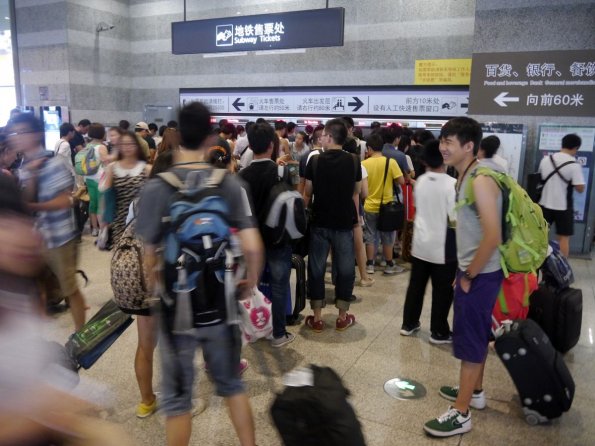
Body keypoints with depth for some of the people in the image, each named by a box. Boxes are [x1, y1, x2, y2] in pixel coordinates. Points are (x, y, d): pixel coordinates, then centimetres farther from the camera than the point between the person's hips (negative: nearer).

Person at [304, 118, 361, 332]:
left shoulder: (315, 160, -6)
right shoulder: (353, 161, -2)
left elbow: (307, 193, 0)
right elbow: (356, 192, 8)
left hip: (320, 222, -1)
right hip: (344, 223, 1)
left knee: (316, 269, 9)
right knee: (345, 269, 11)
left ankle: (317, 318, 15)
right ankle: (342, 317, 19)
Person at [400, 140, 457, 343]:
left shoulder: (420, 181, 1)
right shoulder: (452, 184, -16)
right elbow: (455, 220, -19)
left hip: (420, 243, 5)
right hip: (442, 248, -5)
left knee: (416, 286, 16)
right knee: (442, 291, 8)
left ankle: (409, 324, 27)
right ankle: (439, 332, 18)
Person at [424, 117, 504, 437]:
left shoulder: (480, 181, -22)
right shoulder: (464, 177, 8)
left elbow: (493, 237, -27)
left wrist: (468, 276, -16)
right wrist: (465, 272, 14)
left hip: (481, 274, -9)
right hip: (472, 270, 9)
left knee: (469, 340, 0)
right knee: (476, 335, 21)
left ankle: (461, 414, 13)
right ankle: (474, 391, 39)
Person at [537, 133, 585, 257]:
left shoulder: (546, 160, 0)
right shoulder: (574, 165, -15)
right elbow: (580, 189, -13)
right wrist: (571, 181, 3)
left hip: (545, 204, 4)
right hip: (563, 207, -4)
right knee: (564, 238, 6)